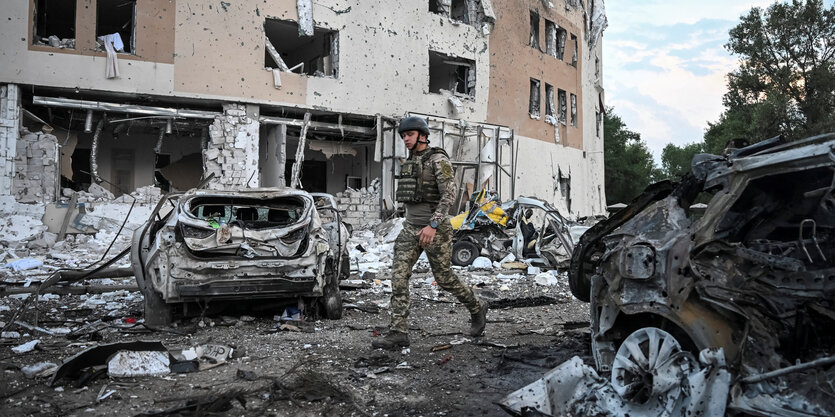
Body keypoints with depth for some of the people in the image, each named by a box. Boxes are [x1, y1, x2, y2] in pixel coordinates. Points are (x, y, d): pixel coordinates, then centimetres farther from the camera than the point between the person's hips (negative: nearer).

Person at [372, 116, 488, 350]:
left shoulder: (439, 160, -11)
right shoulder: (410, 163, 15)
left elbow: (449, 195, -21)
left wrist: (433, 225, -30)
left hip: (436, 230, -7)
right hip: (411, 229, 7)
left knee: (444, 279, 3)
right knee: (399, 276, -9)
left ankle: (477, 308, 30)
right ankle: (398, 333, -11)